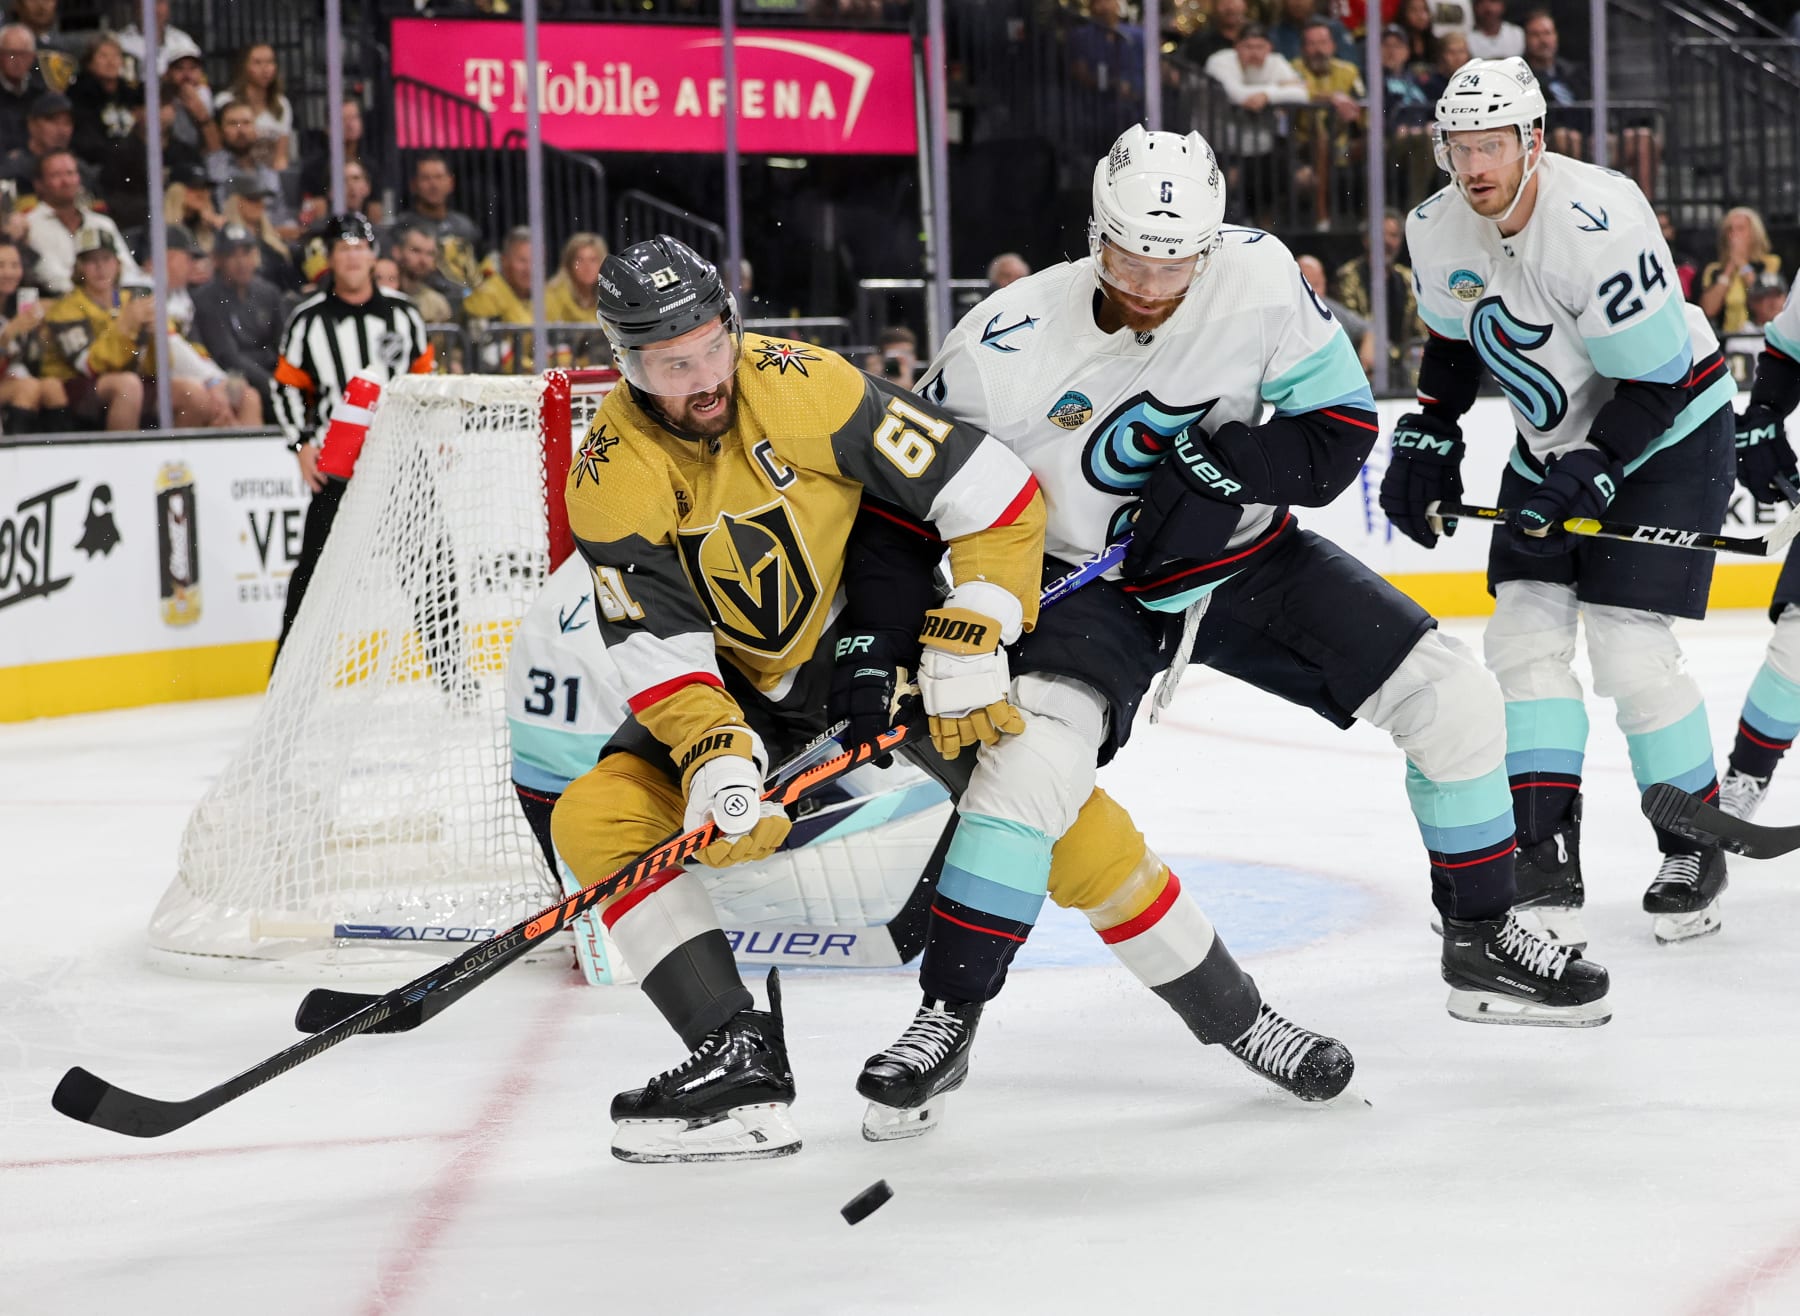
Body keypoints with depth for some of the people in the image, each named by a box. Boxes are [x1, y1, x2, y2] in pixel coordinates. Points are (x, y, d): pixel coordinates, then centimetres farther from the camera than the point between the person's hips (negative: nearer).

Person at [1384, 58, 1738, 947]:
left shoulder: (1598, 224, -31)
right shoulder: (1437, 231, -8)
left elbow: (1656, 379, -25)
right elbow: (1454, 339, 12)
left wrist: (1594, 471, -31)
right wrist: (1426, 438, 2)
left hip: (1671, 434, -7)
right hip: (1554, 442, 7)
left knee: (1630, 654, -13)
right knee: (1525, 638, -4)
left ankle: (1694, 850, 7)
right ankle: (1548, 865, -2)